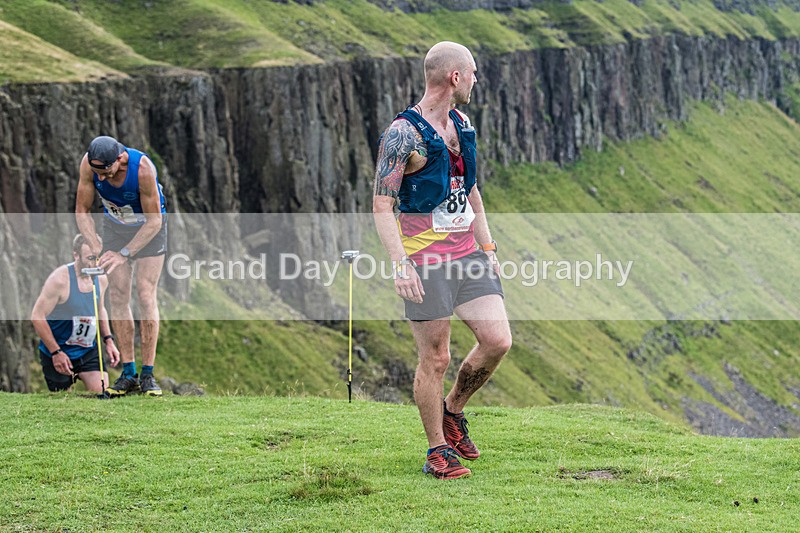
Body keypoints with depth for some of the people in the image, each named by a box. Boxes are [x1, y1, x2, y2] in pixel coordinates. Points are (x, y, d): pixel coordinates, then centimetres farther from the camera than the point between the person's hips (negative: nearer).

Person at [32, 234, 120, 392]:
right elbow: (37, 317, -20)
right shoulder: (60, 279, -22)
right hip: (57, 354, -5)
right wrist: (56, 352, -20)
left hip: (88, 351, 5)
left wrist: (108, 340, 7)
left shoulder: (101, 279, -1)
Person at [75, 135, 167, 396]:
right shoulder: (89, 163, -24)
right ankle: (128, 373, -2)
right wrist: (96, 248, -25)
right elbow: (82, 211, -13)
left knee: (146, 295, -12)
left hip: (149, 226, -4)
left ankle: (148, 374, -9)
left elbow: (154, 220, -25)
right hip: (115, 225, 4)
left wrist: (124, 254, -30)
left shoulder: (143, 168, -35)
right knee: (118, 296, -5)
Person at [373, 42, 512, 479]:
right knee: (436, 358, -2)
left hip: (468, 254, 7)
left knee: (497, 341, -1)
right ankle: (438, 452, 10)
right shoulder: (403, 134, -13)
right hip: (426, 261, -7)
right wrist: (400, 264, -22)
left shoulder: (462, 125, 12)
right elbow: (382, 206, -13)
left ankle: (452, 411, 23)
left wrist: (487, 248, 19)